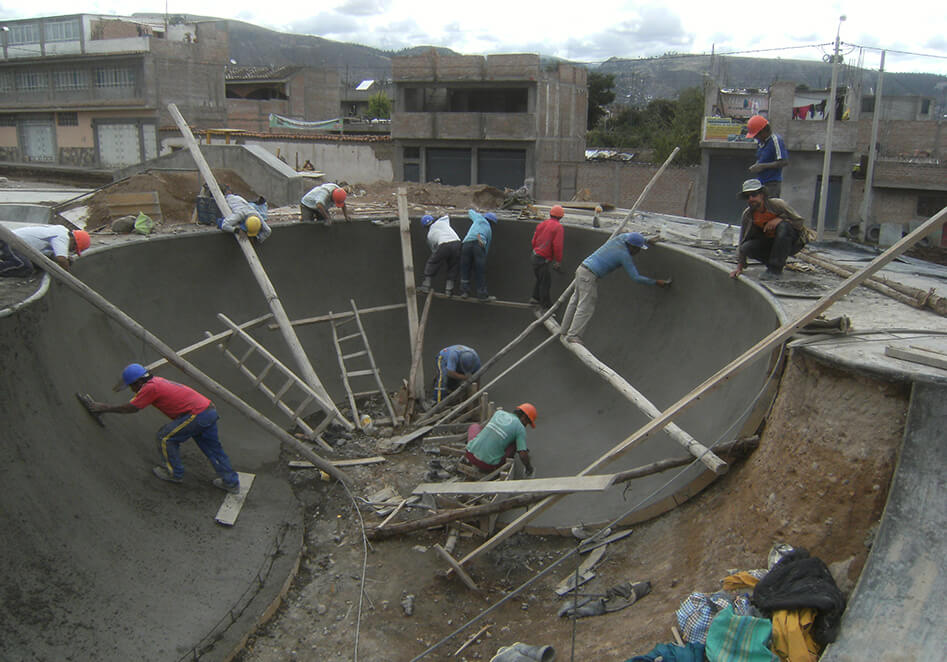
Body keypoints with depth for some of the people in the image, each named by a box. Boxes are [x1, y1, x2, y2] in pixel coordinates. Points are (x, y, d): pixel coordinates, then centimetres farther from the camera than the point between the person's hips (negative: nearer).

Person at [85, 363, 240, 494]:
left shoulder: (150, 388, -9)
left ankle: (174, 473, 21)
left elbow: (131, 409, 1)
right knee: (212, 447, 17)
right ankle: (231, 482, 21)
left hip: (197, 415, -9)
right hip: (210, 411, 9)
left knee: (166, 437, 7)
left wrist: (105, 408, 13)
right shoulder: (156, 381, 18)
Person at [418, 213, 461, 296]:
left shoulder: (429, 235, 24)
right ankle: (448, 289, 13)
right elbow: (446, 215, 48)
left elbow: (434, 250, 30)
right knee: (453, 267, 15)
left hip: (444, 245, -2)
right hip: (457, 243, 2)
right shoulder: (442, 221, 24)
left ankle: (426, 285, 16)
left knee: (431, 264, 17)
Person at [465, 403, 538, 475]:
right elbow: (523, 455, -9)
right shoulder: (520, 428, -2)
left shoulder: (499, 412, 13)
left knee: (475, 426, 34)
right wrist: (528, 468, 12)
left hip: (470, 454, 4)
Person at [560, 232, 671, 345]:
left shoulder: (620, 238, 6)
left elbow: (629, 234, 32)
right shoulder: (625, 255, -13)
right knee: (585, 307, -7)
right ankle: (573, 335, -8)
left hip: (582, 269, 9)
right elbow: (636, 278, -12)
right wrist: (656, 282, -6)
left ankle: (565, 330, 22)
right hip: (589, 276, -9)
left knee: (576, 301, 15)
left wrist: (647, 241, 29)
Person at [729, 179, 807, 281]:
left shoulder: (777, 204, -19)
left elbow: (800, 222, -13)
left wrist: (779, 219, -29)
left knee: (784, 226, -35)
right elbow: (743, 241, -3)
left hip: (793, 242, -3)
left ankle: (776, 270, -28)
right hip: (771, 242, 3)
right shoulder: (747, 215, -8)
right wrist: (739, 267, -7)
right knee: (747, 248, -22)